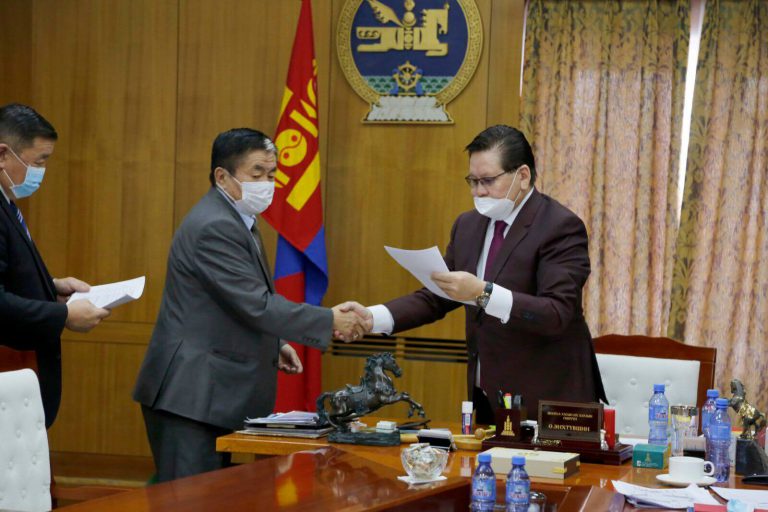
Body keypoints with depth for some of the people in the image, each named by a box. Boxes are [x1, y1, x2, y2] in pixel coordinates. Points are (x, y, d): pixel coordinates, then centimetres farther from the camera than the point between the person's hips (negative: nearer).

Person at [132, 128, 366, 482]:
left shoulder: (239, 221, 15)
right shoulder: (214, 228, -18)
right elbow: (257, 305, -22)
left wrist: (274, 344, 12)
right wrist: (330, 321, -18)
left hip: (215, 392, 10)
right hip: (191, 394, -10)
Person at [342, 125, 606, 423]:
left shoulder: (561, 227, -13)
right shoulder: (468, 225, 10)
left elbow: (557, 314, -23)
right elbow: (435, 298, 12)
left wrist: (483, 293, -33)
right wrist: (372, 318, -4)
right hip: (487, 397, 6)